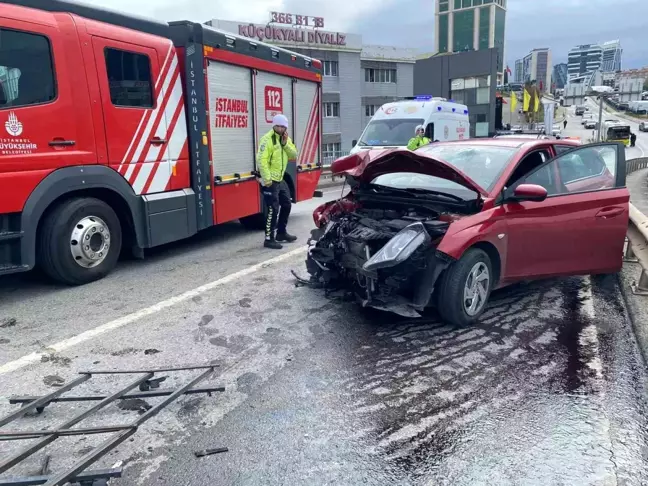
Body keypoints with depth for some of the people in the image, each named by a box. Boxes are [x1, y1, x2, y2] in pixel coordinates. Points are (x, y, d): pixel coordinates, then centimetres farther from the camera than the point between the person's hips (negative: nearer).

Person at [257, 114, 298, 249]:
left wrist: (286, 144, -11)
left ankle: (281, 233, 32)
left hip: (280, 179, 9)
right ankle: (269, 239, -4)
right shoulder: (267, 139, -15)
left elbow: (294, 156, 3)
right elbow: (261, 160, -22)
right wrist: (267, 179, -26)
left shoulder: (286, 139, 12)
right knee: (273, 209, -10)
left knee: (286, 205, 18)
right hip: (270, 181, -9)